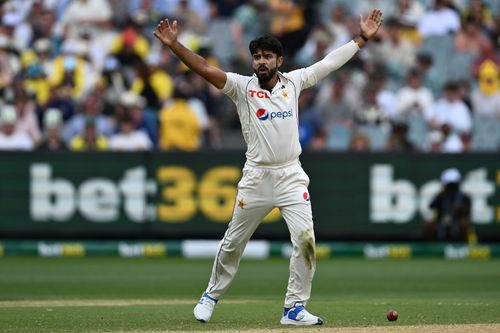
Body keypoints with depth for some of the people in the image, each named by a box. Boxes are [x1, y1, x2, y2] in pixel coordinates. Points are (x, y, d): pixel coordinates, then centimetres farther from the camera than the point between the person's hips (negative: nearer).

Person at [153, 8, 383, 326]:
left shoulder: (293, 82, 6)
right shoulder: (243, 87, -1)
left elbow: (331, 62, 8)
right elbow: (205, 68, -12)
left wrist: (363, 38, 4)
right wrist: (174, 45, -25)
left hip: (291, 177, 1)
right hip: (256, 177, -1)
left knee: (305, 238, -13)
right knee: (233, 242, 9)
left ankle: (295, 308, -5)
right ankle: (212, 296, 30)